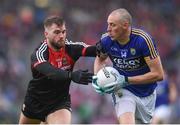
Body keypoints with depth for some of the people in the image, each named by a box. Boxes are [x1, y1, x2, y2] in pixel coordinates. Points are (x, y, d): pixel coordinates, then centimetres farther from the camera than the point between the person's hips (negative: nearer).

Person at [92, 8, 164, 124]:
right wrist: (97, 77, -10)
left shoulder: (143, 39, -26)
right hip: (123, 91, 0)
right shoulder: (106, 40, -14)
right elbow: (100, 59, 11)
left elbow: (158, 74, -24)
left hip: (146, 92, 0)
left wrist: (126, 80, -27)